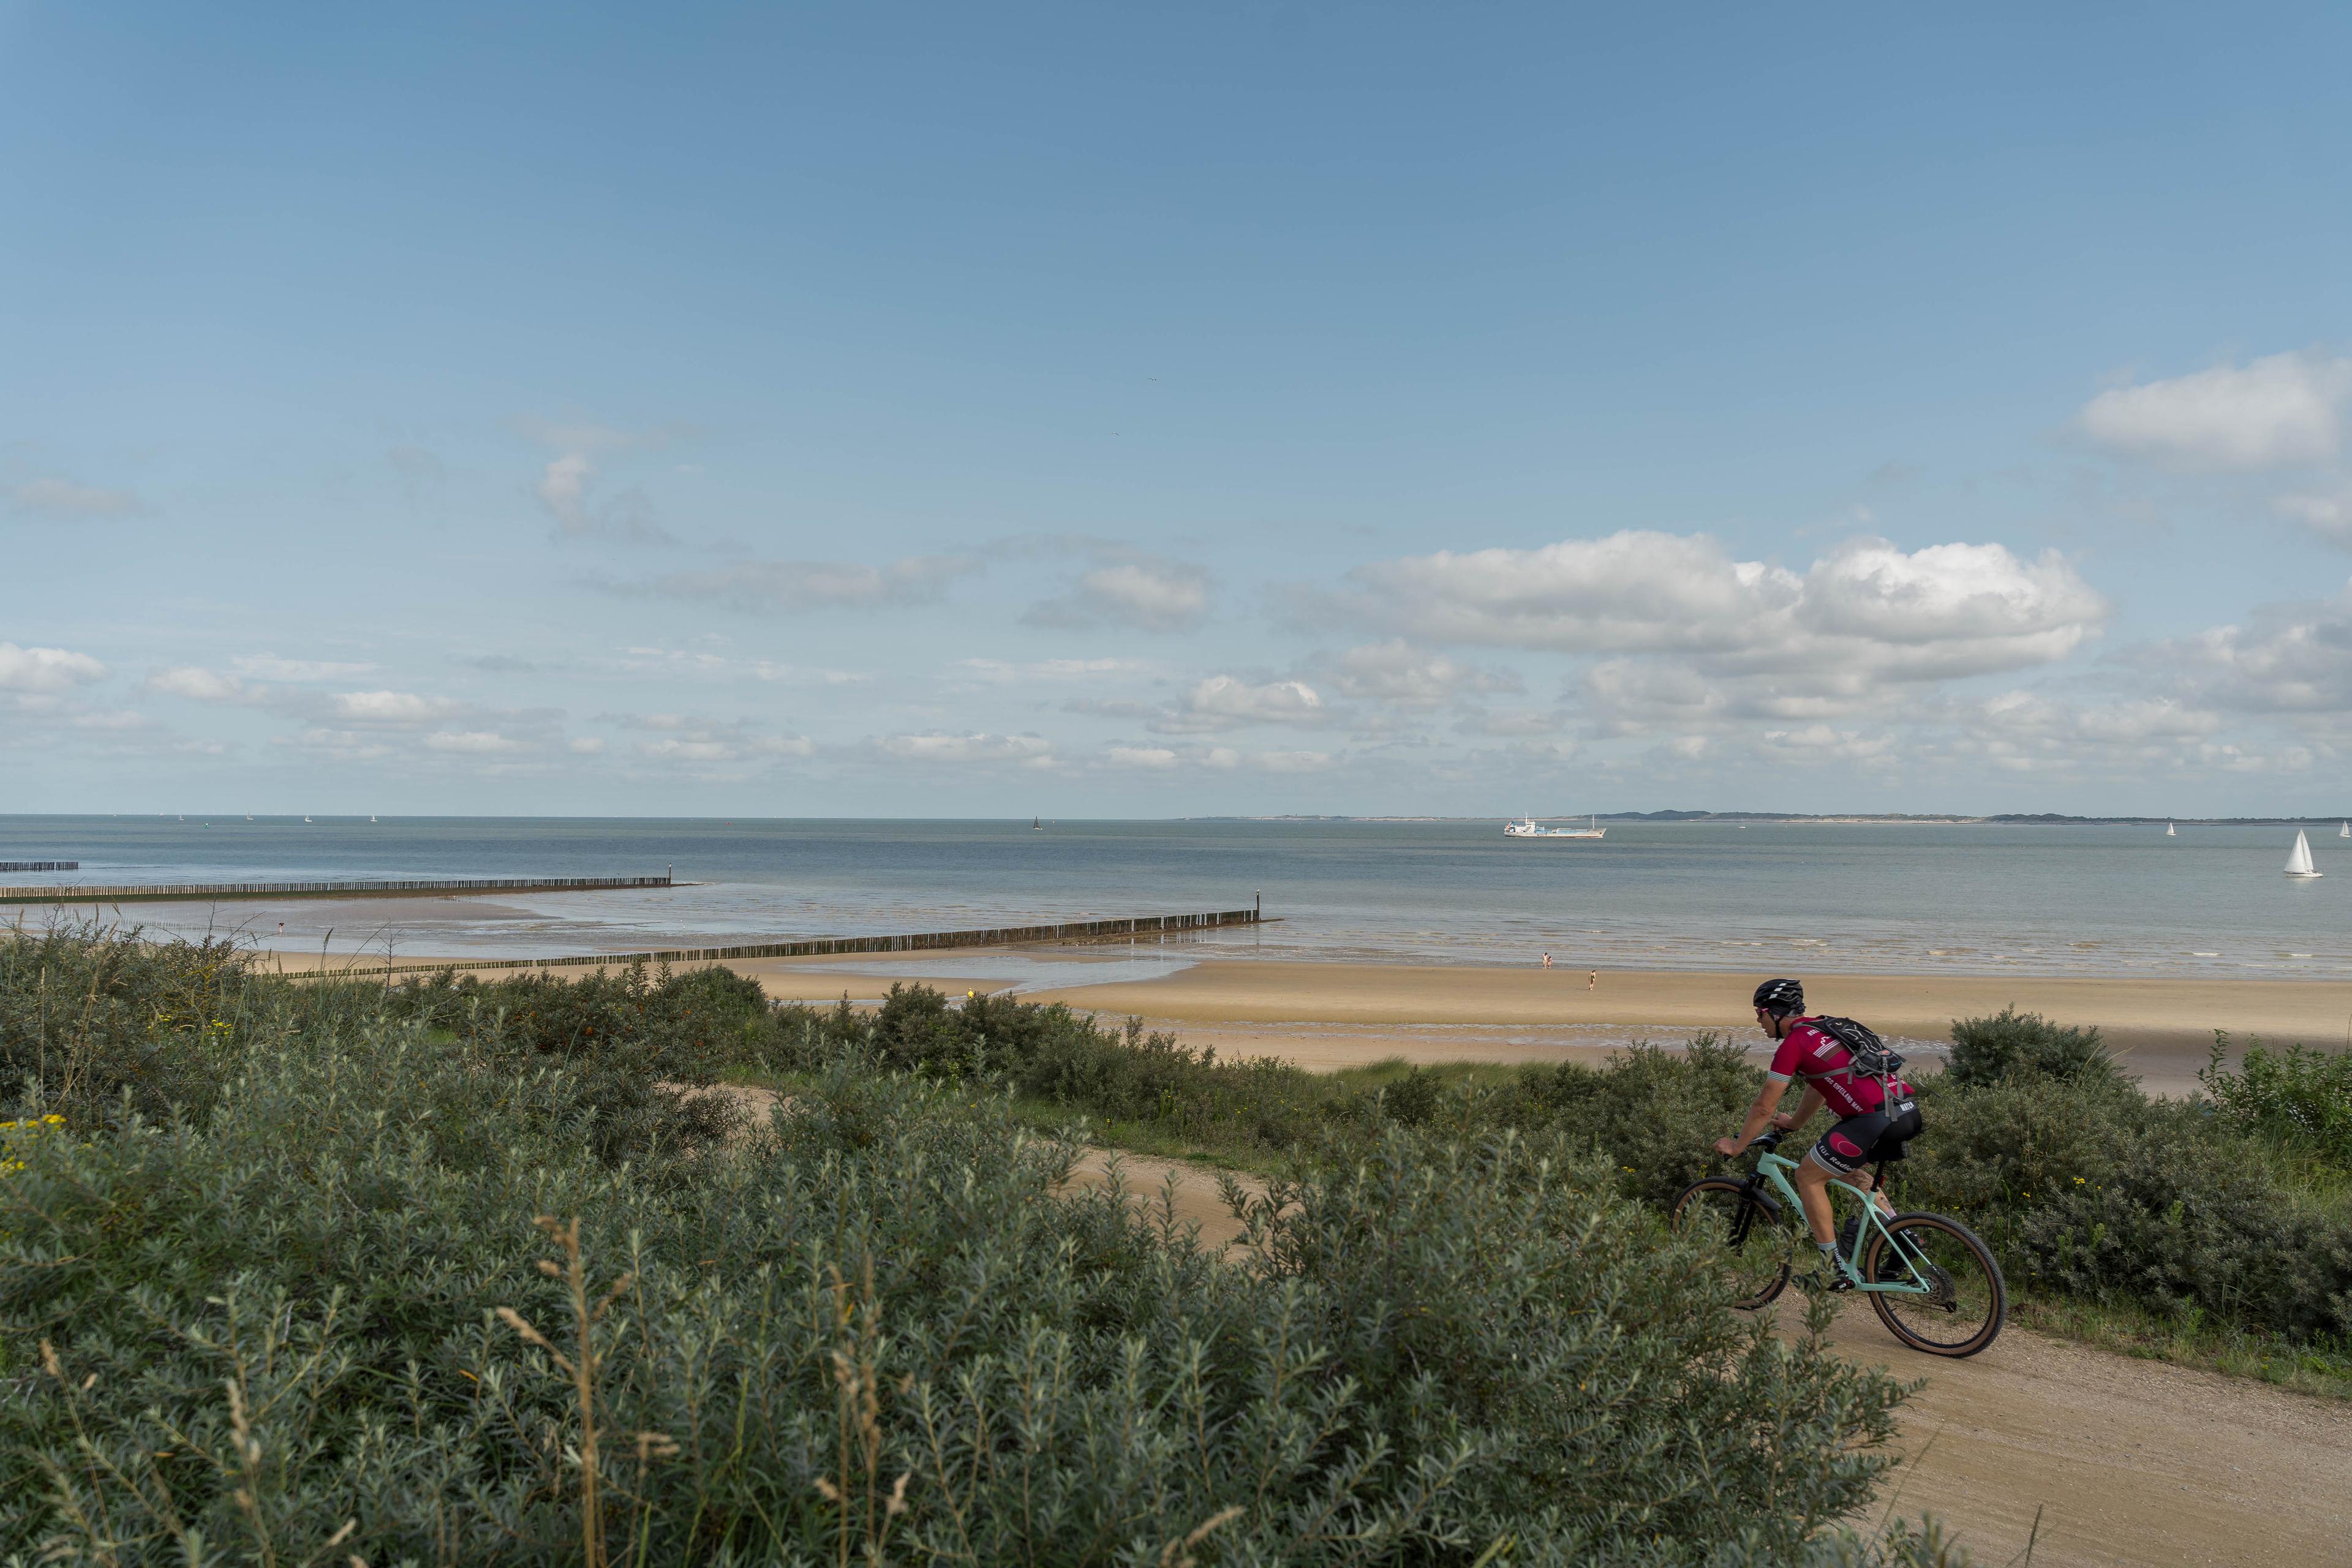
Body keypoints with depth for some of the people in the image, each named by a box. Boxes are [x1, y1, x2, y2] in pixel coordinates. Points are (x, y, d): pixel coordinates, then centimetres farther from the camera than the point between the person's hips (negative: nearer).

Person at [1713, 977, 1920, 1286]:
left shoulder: (1792, 1045, -3)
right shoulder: (1824, 1029, 22)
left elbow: (1763, 1108, 1)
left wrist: (1736, 1146, 14)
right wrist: (1794, 1123, 49)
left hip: (1875, 1119, -9)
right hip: (1908, 1110, 9)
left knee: (1808, 1177, 6)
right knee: (1844, 1166, 30)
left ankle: (1833, 1269, 9)